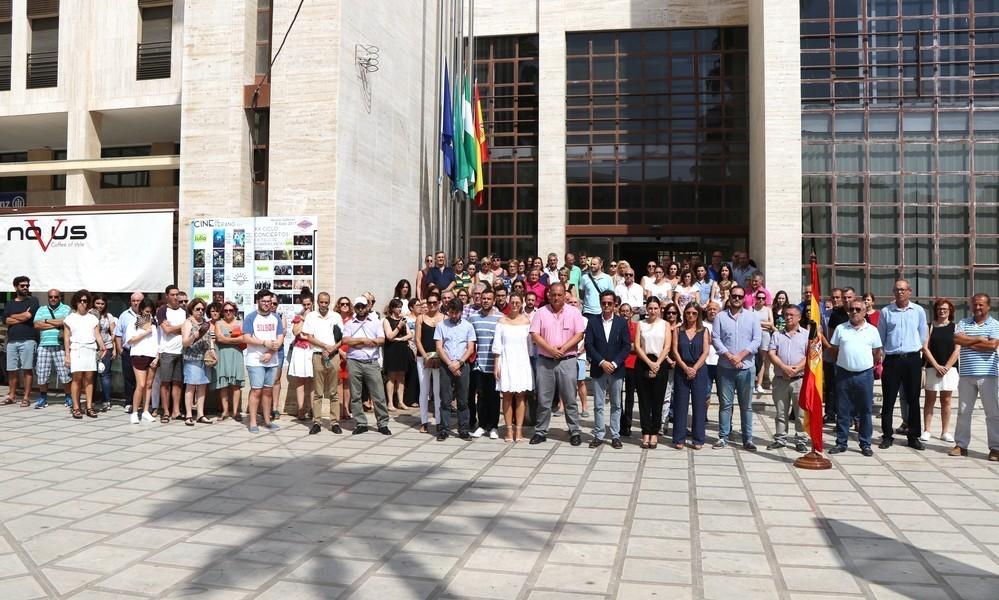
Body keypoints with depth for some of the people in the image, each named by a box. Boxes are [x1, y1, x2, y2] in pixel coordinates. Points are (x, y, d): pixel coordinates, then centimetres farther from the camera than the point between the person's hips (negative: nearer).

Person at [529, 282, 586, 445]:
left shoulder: (574, 312, 3)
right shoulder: (541, 312, 5)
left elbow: (579, 334, -2)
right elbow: (535, 334, -1)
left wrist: (563, 348, -13)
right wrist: (550, 349, -13)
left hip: (567, 360, -1)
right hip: (545, 360, 1)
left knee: (570, 399, 2)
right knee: (543, 399, 6)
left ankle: (575, 432, 9)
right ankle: (541, 431, 15)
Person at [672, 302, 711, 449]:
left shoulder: (704, 331, 4)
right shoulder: (678, 330, 7)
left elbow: (705, 352, -3)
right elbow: (675, 351, 0)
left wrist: (694, 368, -12)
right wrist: (686, 368, -11)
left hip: (699, 371, -1)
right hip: (681, 370, 1)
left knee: (699, 405, 2)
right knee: (680, 404, 2)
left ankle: (698, 439, 9)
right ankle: (679, 439, 7)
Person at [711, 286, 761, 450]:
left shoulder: (752, 318, 7)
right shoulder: (720, 317, 5)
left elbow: (756, 340, -1)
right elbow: (715, 338, -2)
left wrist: (741, 355, -12)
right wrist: (729, 356, -13)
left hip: (746, 367, 0)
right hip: (725, 367, 0)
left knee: (746, 405, 5)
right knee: (725, 403, 3)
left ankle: (748, 439, 10)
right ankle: (723, 437, 9)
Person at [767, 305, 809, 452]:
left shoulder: (807, 335, 4)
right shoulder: (777, 335, 11)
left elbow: (810, 356, -5)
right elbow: (771, 354, 0)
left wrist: (796, 369, -15)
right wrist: (785, 368, -14)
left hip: (800, 379, -2)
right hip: (780, 379, 2)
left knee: (801, 412, 1)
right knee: (780, 412, 8)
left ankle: (800, 440, 9)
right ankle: (780, 439, 16)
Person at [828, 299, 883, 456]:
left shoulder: (872, 330, 3)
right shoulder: (840, 329, 3)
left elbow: (877, 352, 10)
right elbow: (834, 350, 9)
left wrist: (868, 365, 11)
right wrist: (843, 363, 9)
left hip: (865, 374, 0)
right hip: (844, 374, 0)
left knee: (865, 411, 6)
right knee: (842, 411, 6)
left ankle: (865, 444, 15)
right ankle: (841, 443, 14)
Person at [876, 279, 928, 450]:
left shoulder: (918, 311, 4)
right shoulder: (886, 312, 2)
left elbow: (923, 337, 11)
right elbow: (880, 338, 9)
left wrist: (916, 351, 13)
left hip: (913, 359, 1)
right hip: (892, 359, -1)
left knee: (913, 399, 7)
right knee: (888, 400, 1)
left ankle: (913, 436, 16)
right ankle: (887, 436, 8)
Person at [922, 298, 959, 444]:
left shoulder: (955, 327, 5)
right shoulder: (930, 326, 4)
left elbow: (957, 350, -1)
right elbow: (925, 348, -3)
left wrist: (946, 367, -9)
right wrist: (937, 366, -10)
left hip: (949, 368, 1)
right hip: (932, 367, -1)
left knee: (946, 401, 5)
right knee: (930, 400, 2)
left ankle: (945, 432, 12)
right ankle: (926, 431, 5)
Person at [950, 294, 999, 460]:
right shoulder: (963, 323, 11)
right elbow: (957, 339, -6)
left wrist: (968, 343, -6)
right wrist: (980, 338, -9)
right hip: (966, 375, 3)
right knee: (963, 411, 7)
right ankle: (961, 445, 13)